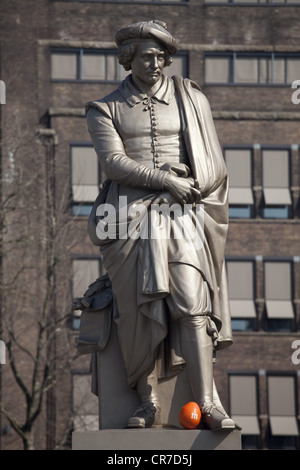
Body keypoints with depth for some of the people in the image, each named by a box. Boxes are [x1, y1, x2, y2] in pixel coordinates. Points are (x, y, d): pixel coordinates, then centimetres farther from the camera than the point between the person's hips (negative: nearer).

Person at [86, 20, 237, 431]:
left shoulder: (190, 99, 15)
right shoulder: (106, 109, 10)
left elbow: (211, 162, 15)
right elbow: (113, 162, -4)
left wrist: (184, 179, -4)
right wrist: (165, 178, -13)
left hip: (181, 213, 0)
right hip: (129, 215, 0)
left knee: (191, 303, -15)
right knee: (140, 308, -9)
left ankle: (207, 403, -19)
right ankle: (148, 401, -3)